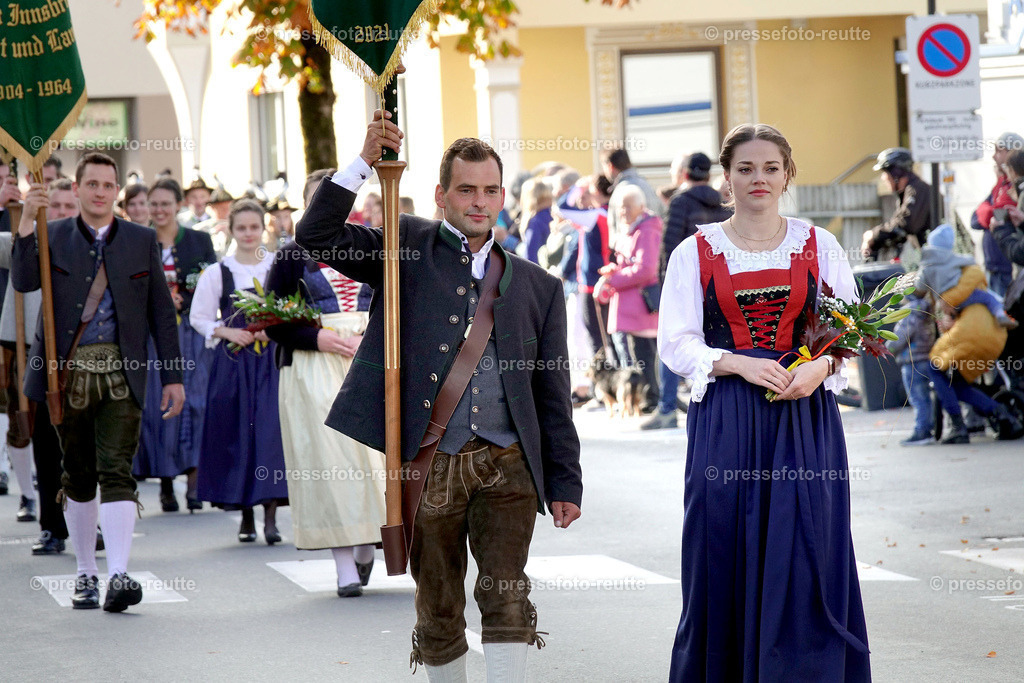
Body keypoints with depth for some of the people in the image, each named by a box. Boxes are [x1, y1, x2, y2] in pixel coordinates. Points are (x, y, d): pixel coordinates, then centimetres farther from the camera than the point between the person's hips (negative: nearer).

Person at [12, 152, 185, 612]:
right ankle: (85, 573, 22)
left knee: (116, 471, -12)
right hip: (68, 371, 1)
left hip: (121, 372, -1)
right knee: (78, 475, 10)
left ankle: (118, 575, -20)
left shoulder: (142, 241, 9)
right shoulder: (52, 237, 7)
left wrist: (172, 376, 5)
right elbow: (24, 281, -12)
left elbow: (161, 311, 9)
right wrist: (26, 222, -22)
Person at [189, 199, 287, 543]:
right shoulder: (216, 273, 4)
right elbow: (199, 318, 8)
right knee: (237, 433, 1)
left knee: (271, 429, -10)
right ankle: (246, 515, 11)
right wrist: (227, 332, -8)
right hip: (232, 363, 1)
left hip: (272, 361, -1)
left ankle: (271, 515, -11)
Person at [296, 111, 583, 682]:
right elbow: (317, 235, -5)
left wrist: (565, 482, 8)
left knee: (507, 597, -10)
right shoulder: (408, 247, 7)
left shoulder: (538, 286, 12)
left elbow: (554, 397, 12)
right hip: (428, 465, -1)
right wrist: (366, 162, -14)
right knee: (438, 610, 8)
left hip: (507, 465, 1)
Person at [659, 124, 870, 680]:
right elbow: (675, 343, 1)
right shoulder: (696, 252, 5)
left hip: (805, 419, 1)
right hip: (726, 421, 0)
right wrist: (740, 364, -14)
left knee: (806, 560, -3)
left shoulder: (819, 246, 8)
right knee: (727, 556, -1)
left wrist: (820, 367, -12)